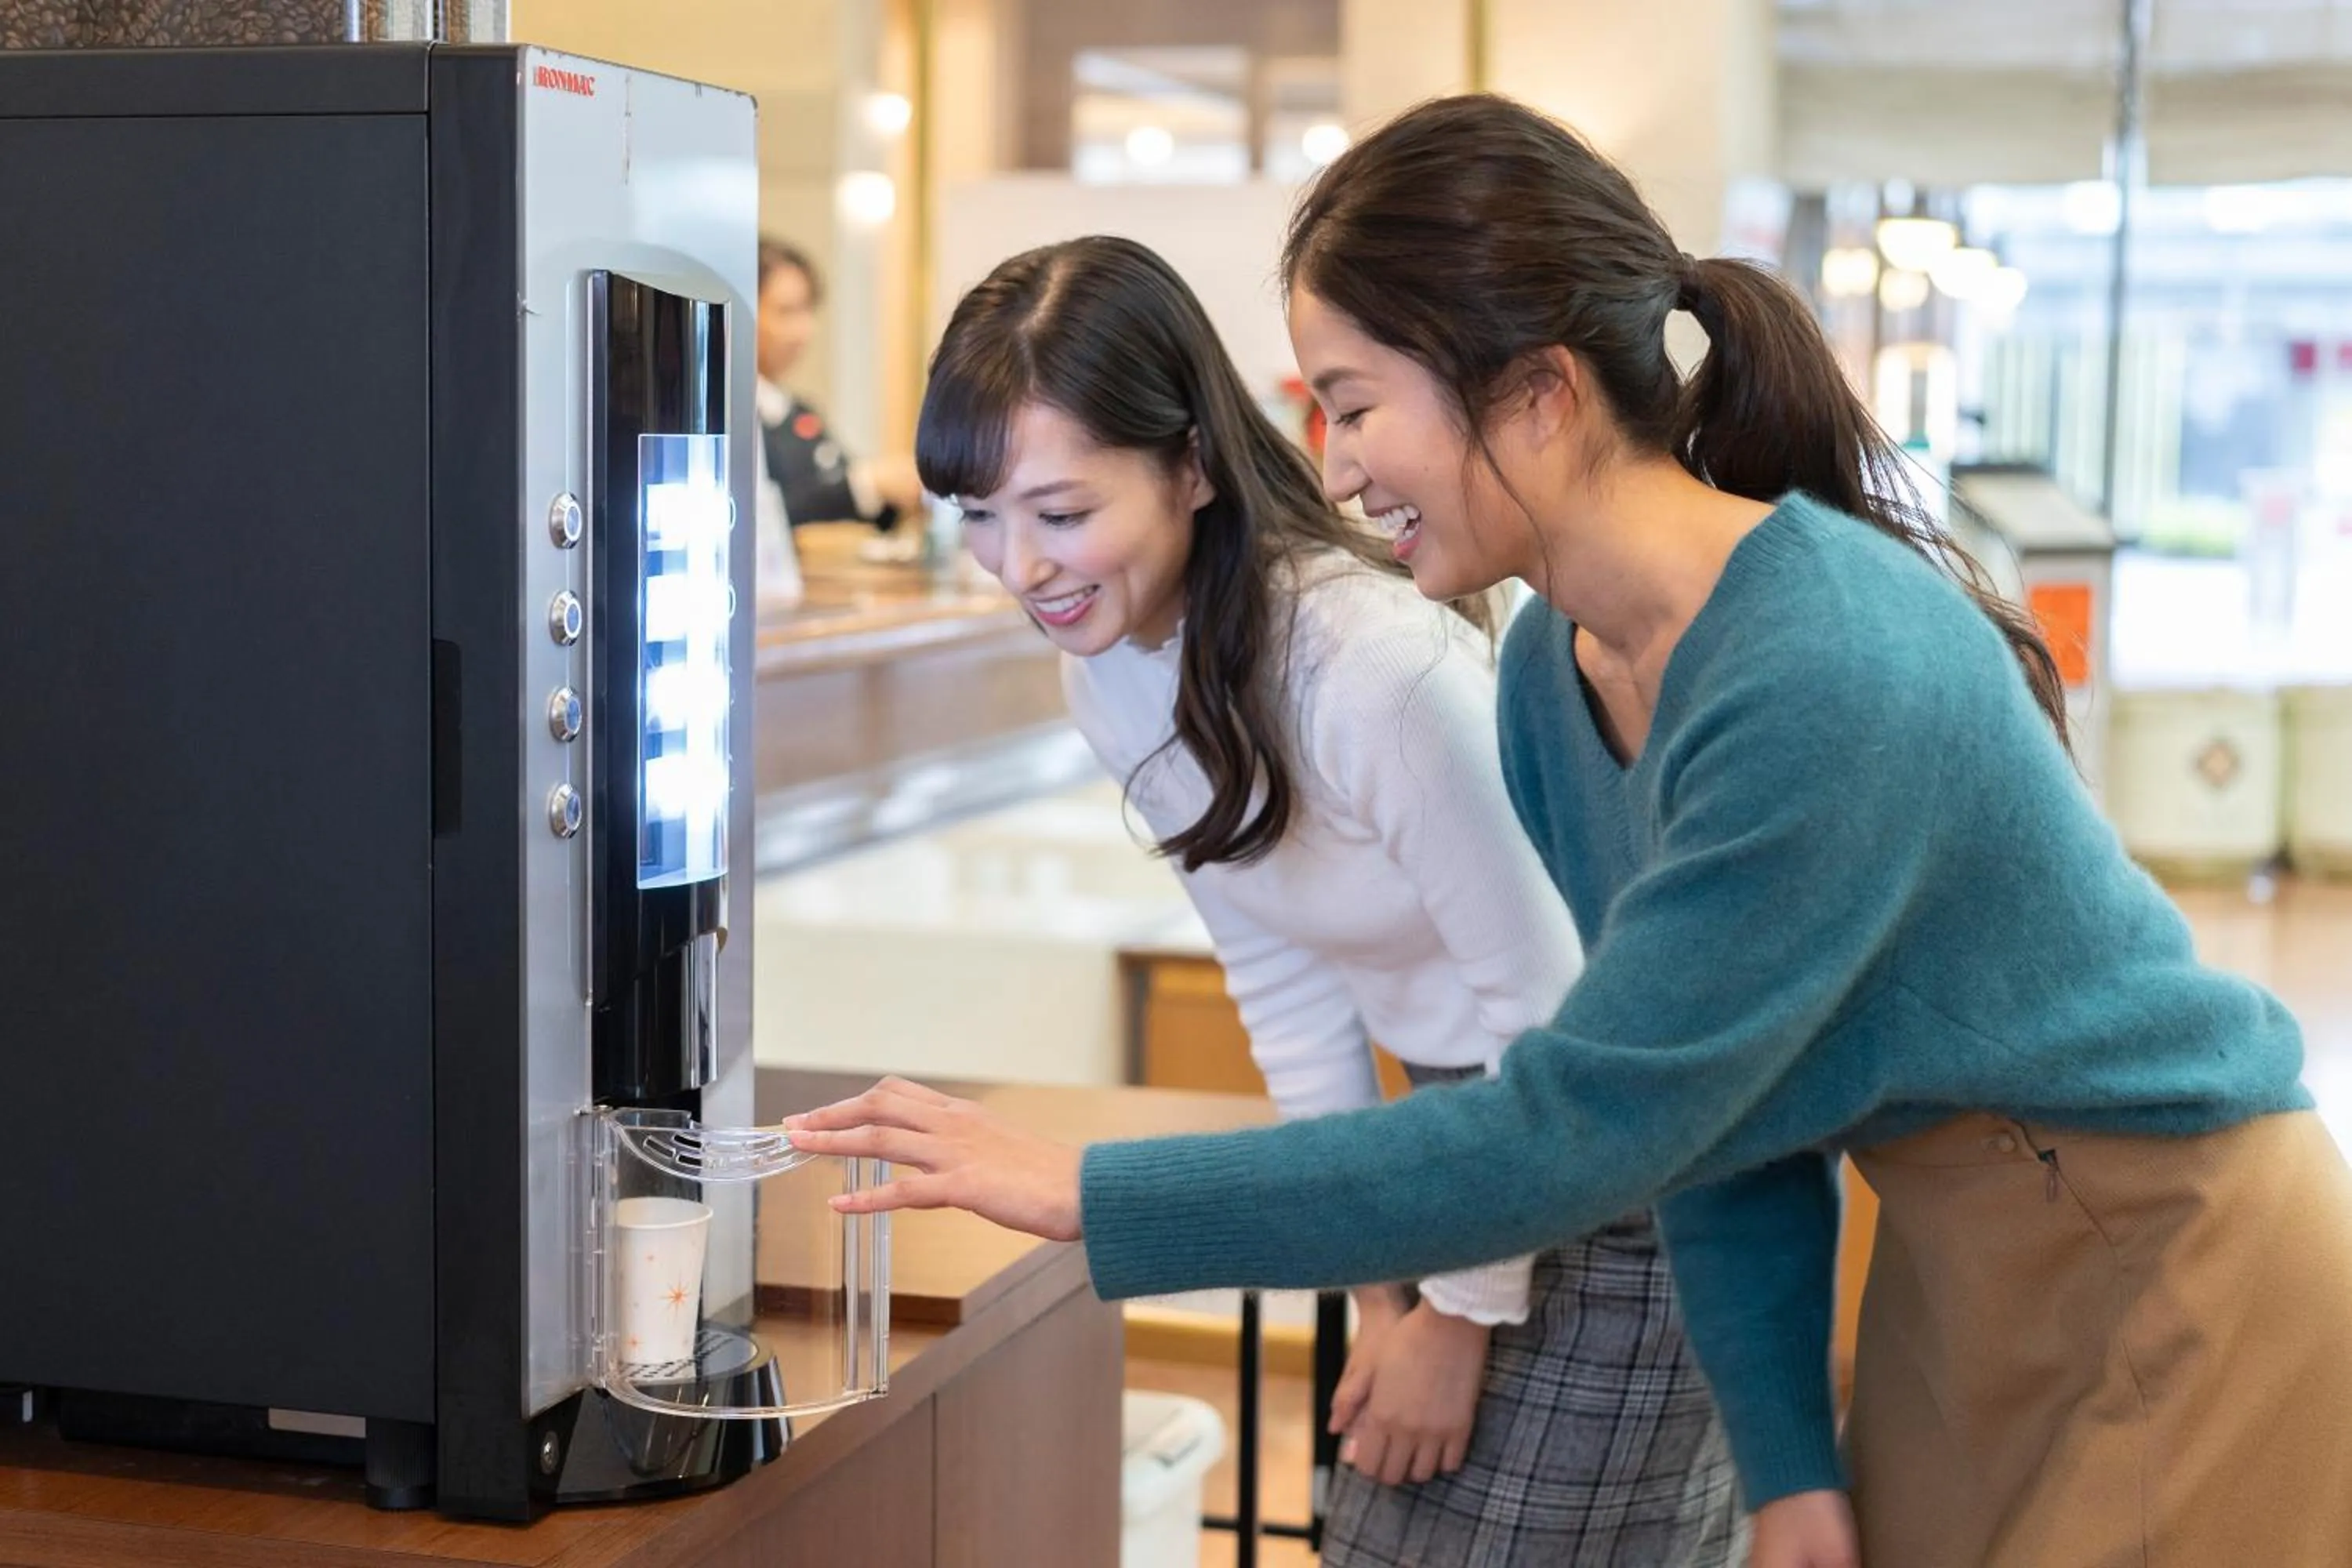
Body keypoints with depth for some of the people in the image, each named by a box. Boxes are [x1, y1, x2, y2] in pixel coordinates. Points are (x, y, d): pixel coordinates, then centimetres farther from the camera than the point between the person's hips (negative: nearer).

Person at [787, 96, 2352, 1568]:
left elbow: (1577, 1129, -30)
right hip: (1958, 1267, 7)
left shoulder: (1828, 678, -31)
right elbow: (1701, 1093, 0)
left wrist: (1086, 1197, -27)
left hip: (2168, 1264, -7)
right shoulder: (1555, 668, -4)